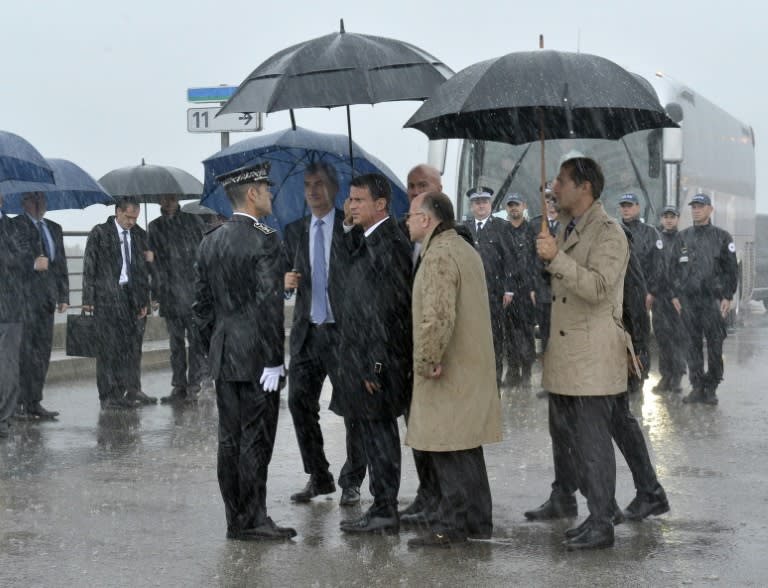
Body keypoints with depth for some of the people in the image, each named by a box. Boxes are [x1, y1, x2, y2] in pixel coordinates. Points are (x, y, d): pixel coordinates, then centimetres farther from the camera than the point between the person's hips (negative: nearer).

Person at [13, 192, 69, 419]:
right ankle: (19, 402, -6)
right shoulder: (16, 225, 0)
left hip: (46, 296, 6)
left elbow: (61, 263, 21)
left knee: (43, 349, 5)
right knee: (25, 349, -9)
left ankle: (34, 403, 10)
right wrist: (33, 263, -35)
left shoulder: (54, 228, 21)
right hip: (25, 292, -6)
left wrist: (63, 296, 14)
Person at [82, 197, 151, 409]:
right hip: (107, 296, -5)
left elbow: (142, 270, 18)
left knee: (132, 345, 0)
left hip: (131, 296, 5)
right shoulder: (99, 233, 0)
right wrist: (88, 299, -7)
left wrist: (144, 300, 14)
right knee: (109, 346, -4)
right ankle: (109, 395, 0)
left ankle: (129, 391, 6)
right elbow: (89, 267, -2)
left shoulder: (136, 235, 15)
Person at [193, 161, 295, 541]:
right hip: (256, 358, -7)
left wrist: (212, 349, 19)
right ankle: (252, 521, 1)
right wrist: (274, 360, -15)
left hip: (223, 357, 7)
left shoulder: (210, 242, 10)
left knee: (229, 439, 10)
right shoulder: (264, 240, -13)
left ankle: (236, 519, 16)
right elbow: (269, 303, -18)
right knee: (256, 439, -2)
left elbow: (202, 305, 13)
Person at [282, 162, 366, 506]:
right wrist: (286, 282, -6)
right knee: (299, 402, 5)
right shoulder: (294, 231, 13)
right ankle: (318, 477, 18)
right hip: (306, 332, 5)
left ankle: (352, 482, 11)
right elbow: (286, 275, 16)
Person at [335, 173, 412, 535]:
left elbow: (389, 308, -20)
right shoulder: (367, 240, 14)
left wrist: (374, 364, -21)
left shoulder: (388, 244, -16)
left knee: (378, 433, -3)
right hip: (364, 356, 9)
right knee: (376, 433, 13)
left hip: (378, 357, -9)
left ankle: (384, 512, 3)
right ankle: (383, 508, 20)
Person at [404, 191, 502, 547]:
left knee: (447, 449, -5)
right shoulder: (465, 249, 16)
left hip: (448, 372, -10)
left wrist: (427, 361, -19)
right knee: (466, 448, 16)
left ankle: (452, 527, -1)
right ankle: (478, 521, 22)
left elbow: (438, 316, -28)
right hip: (470, 367, 10)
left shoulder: (440, 255, -17)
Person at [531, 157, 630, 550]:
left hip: (592, 357, -9)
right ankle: (561, 500, 31)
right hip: (563, 355, 9)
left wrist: (556, 258, -29)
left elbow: (598, 287, -27)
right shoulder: (567, 230, 17)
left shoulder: (609, 233, -13)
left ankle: (601, 524, -1)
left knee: (592, 443, -6)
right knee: (562, 435, 18)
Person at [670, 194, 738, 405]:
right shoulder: (682, 237, 12)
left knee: (715, 345, -3)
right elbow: (674, 268, 14)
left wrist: (728, 296, -3)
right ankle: (696, 387, 9)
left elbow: (732, 269, 4)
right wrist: (675, 295, 6)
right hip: (688, 299, 2)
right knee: (693, 345, 4)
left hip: (713, 299, -2)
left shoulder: (722, 237, 6)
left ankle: (711, 388, 2)